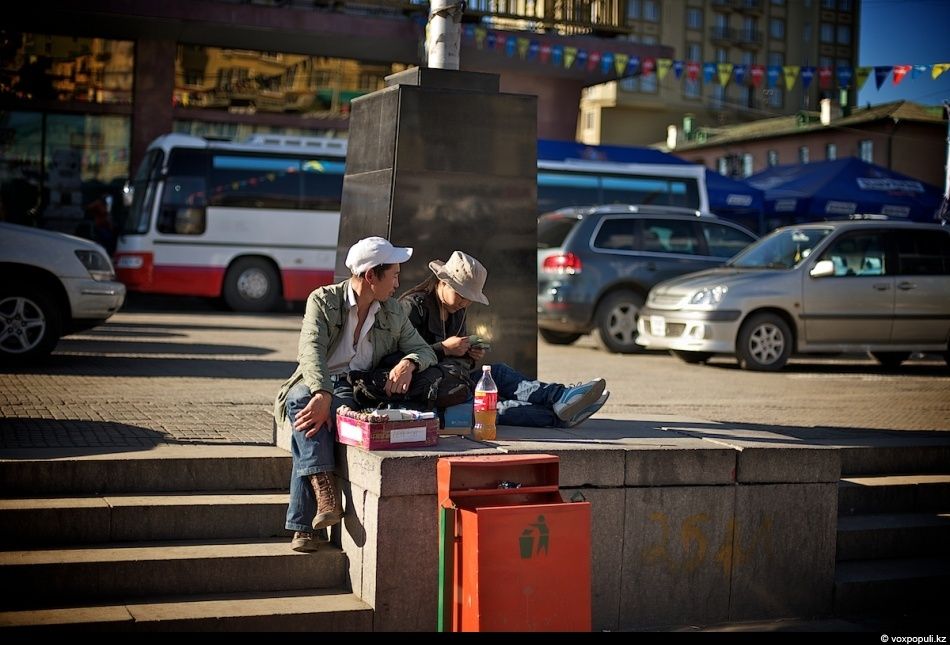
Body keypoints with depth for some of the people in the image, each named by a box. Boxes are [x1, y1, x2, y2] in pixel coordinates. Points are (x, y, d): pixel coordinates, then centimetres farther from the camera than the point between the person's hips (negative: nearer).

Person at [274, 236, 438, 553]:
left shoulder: (394, 312, 13)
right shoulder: (323, 300, -2)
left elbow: (424, 350, 13)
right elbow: (311, 351, -17)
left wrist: (408, 363, -13)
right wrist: (322, 394, -35)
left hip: (356, 390, 1)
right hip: (316, 384, -1)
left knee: (310, 425, -32)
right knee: (301, 402, -38)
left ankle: (303, 526, -34)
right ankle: (326, 494, -45)